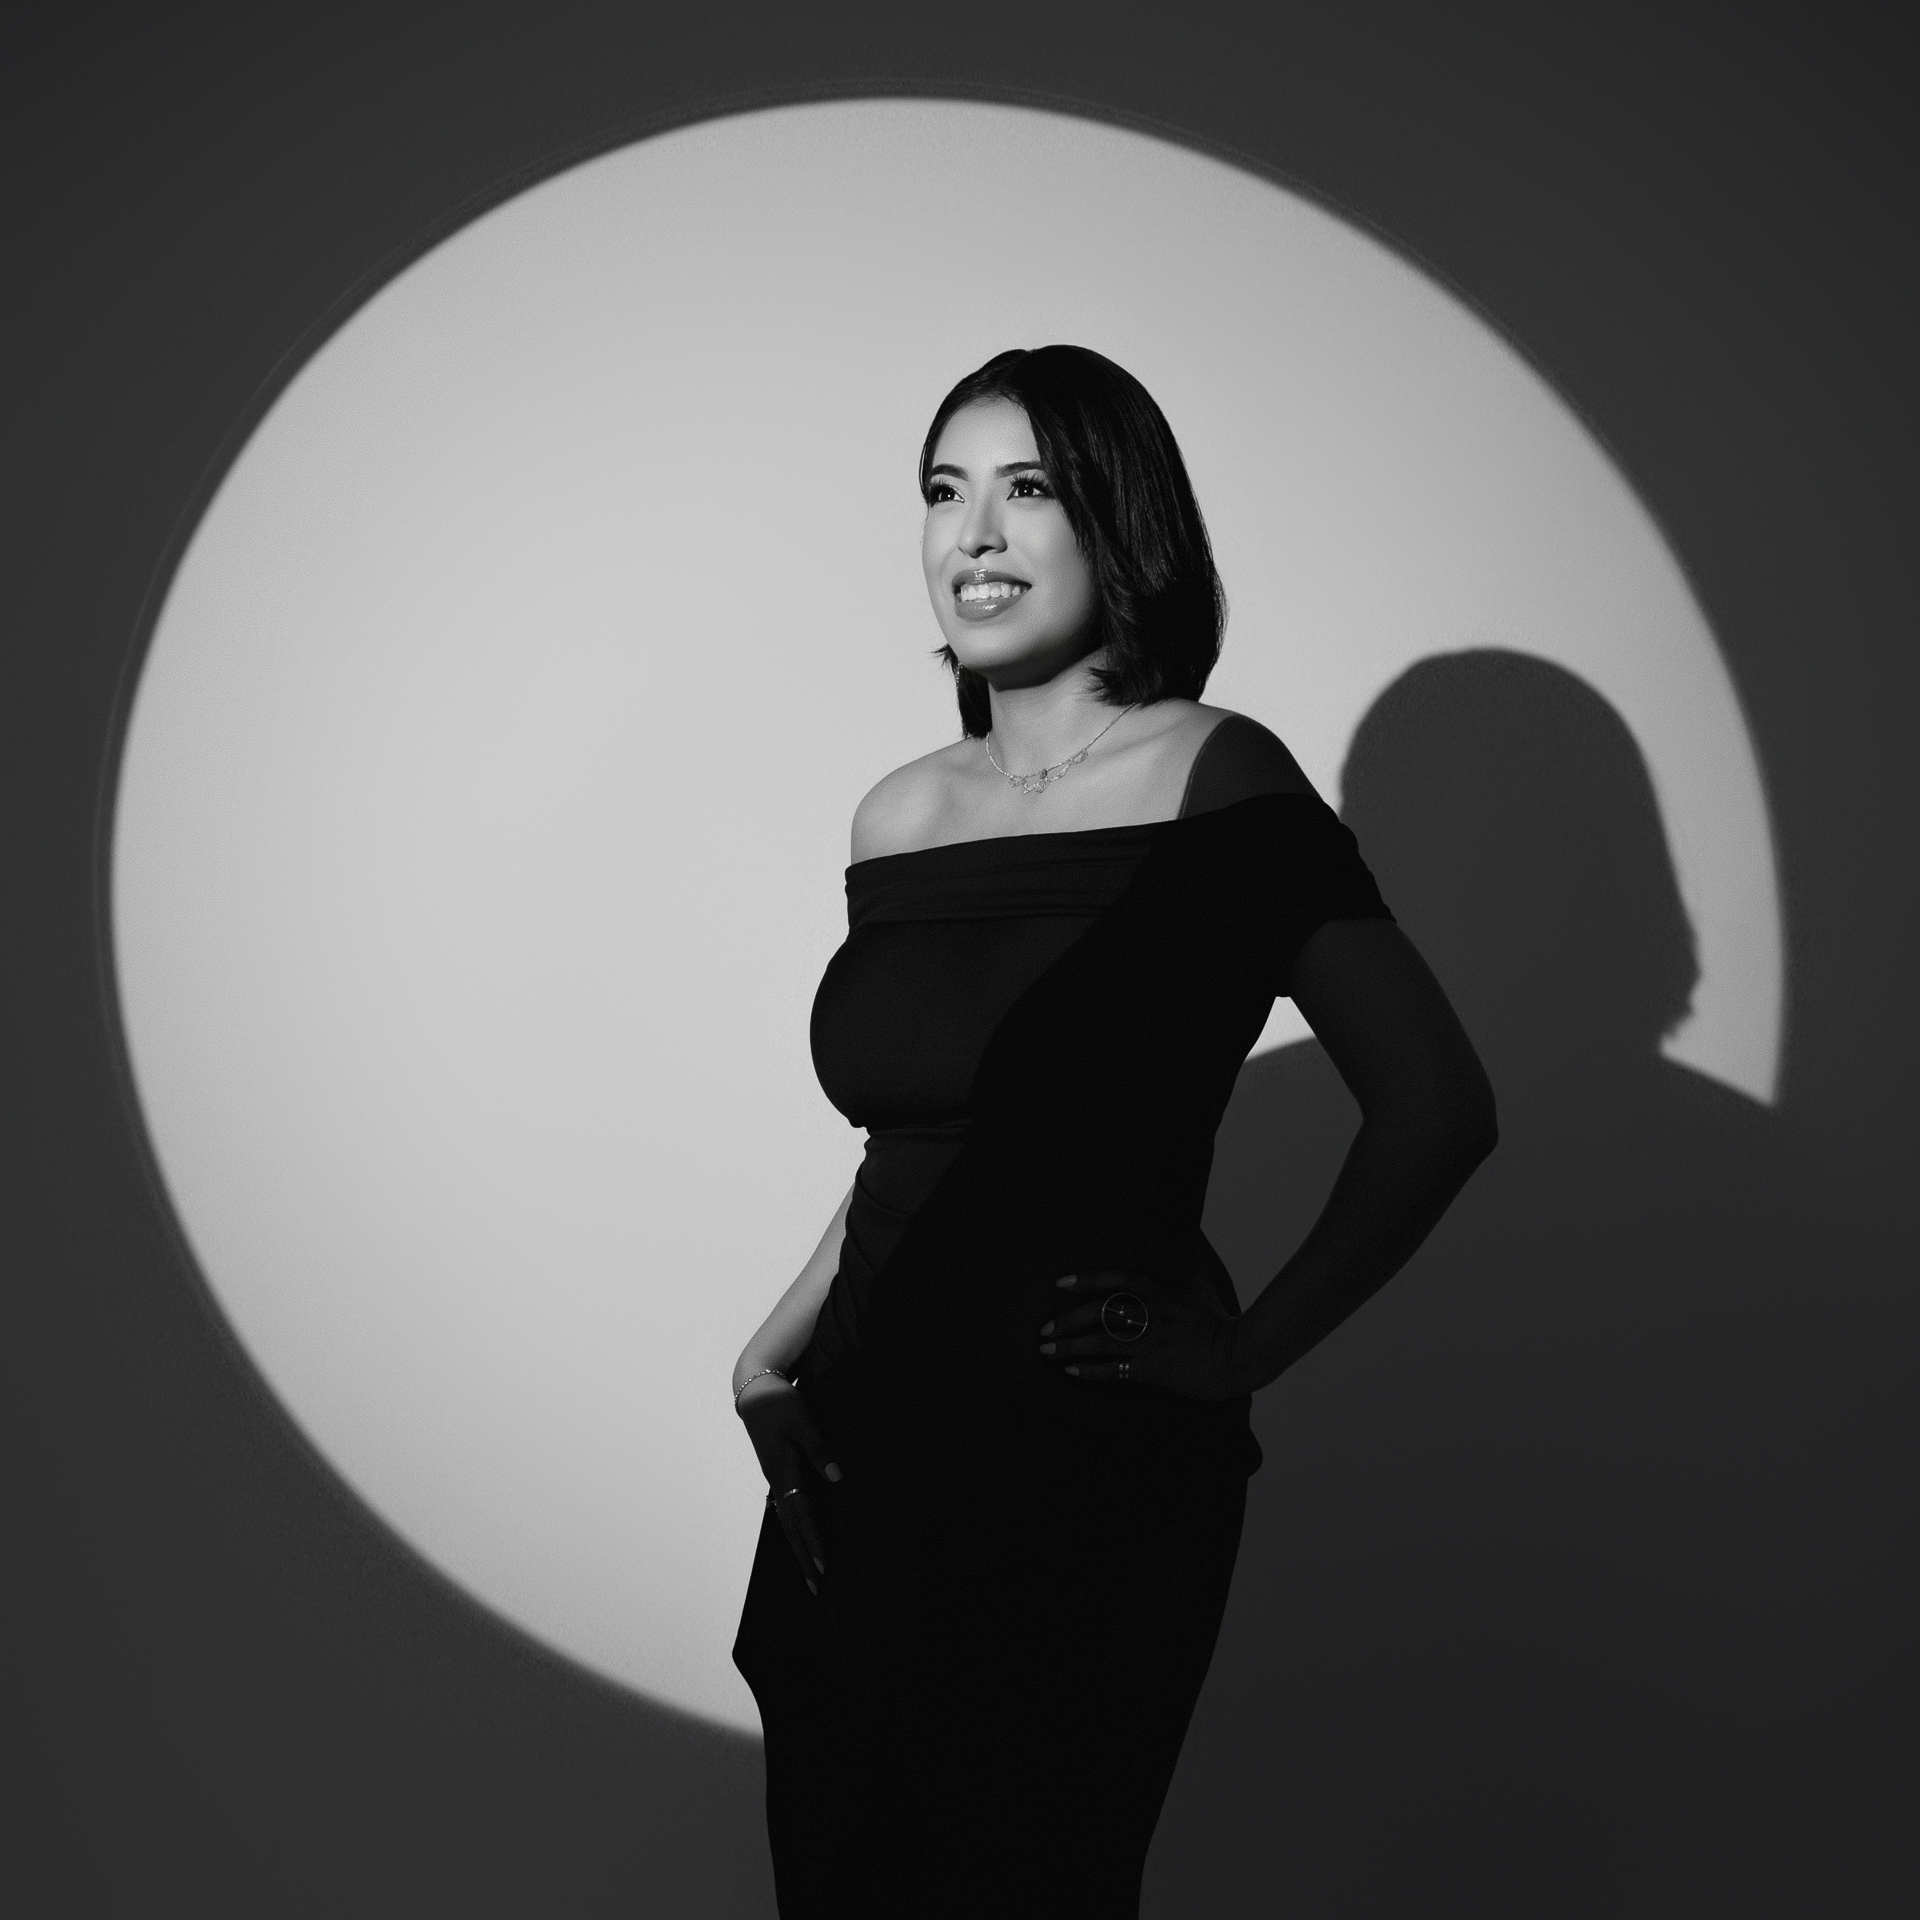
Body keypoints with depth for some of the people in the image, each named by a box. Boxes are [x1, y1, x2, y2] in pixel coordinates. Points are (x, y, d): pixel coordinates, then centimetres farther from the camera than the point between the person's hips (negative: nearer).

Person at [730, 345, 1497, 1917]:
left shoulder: (1216, 781, -8)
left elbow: (1437, 1109, -9)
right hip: (867, 1452, 6)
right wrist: (777, 1353, 6)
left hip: (1092, 1473, -6)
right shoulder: (902, 814, 9)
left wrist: (1248, 1352, -9)